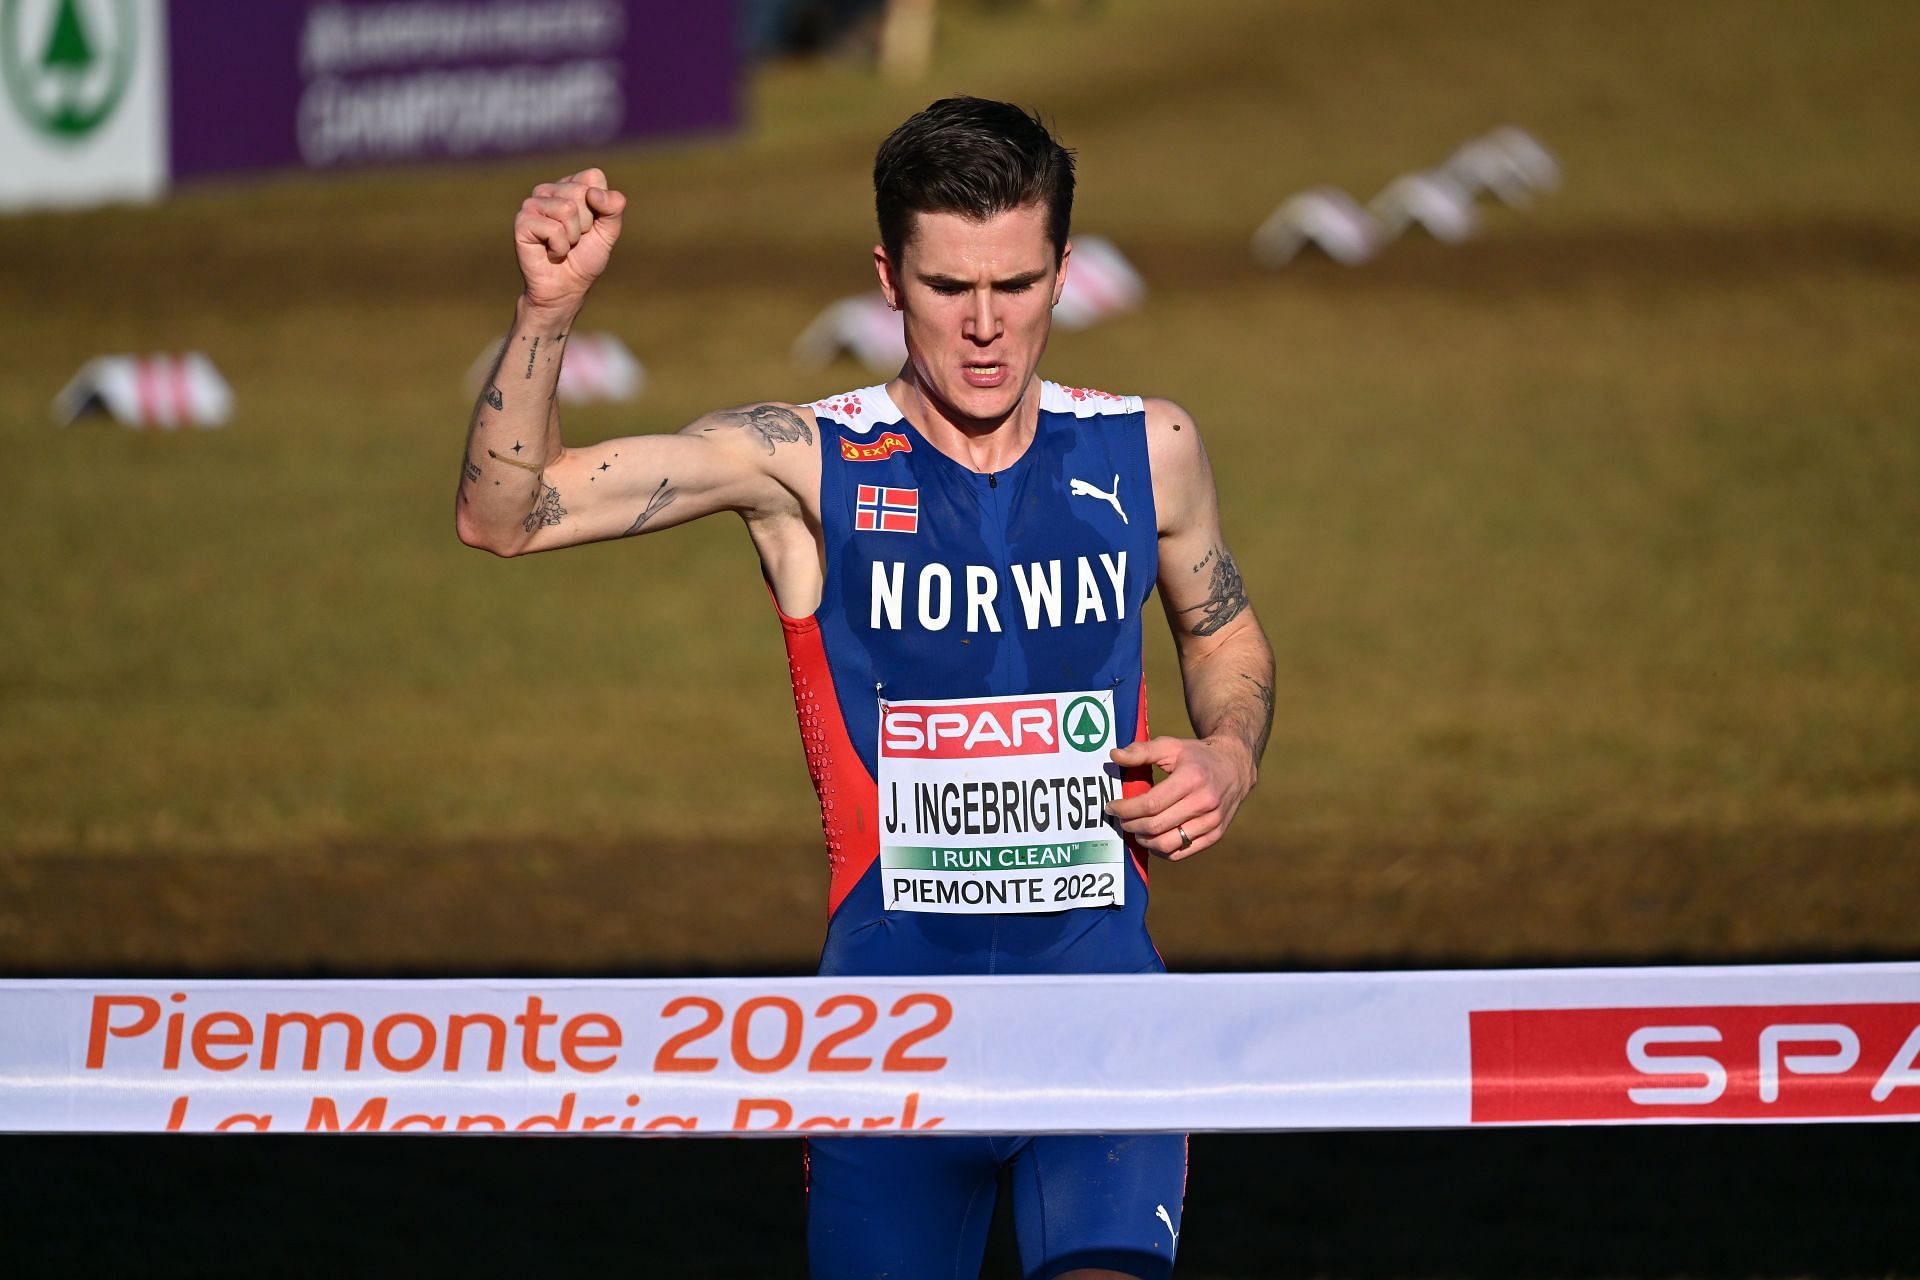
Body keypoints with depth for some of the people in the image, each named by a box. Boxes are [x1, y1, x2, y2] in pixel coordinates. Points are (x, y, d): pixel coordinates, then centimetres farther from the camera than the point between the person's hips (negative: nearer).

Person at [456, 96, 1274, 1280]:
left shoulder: (1147, 450, 5)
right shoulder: (806, 462, -3)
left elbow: (1225, 634, 25)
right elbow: (505, 515, -8)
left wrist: (1229, 759, 3)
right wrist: (551, 310, -22)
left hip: (1100, 975, 0)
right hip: (892, 986, 0)